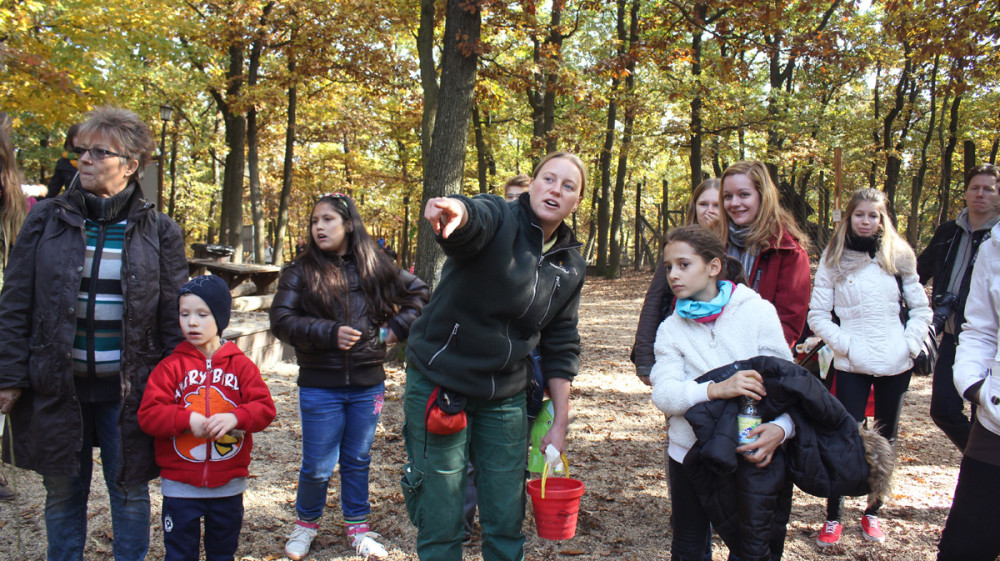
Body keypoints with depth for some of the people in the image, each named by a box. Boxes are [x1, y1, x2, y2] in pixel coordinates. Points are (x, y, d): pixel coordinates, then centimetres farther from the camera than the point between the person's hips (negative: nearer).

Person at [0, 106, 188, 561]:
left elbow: (174, 316, 1)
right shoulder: (46, 219, 2)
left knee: (130, 490, 10)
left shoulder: (159, 231, -1)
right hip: (57, 387, 1)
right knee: (62, 492, 14)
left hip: (127, 389, -1)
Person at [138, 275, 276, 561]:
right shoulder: (170, 366, -4)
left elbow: (265, 407, -8)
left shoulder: (241, 364, -1)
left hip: (229, 485, 1)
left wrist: (235, 418, -26)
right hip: (180, 486, -1)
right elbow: (148, 415, -11)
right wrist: (188, 419, -25)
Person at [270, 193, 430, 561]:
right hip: (319, 387, -2)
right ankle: (306, 523, 30)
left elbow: (419, 293, 15)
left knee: (358, 461, 14)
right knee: (317, 466, 5)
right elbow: (281, 320, -9)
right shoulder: (301, 271, -2)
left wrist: (395, 328, 3)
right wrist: (328, 333, -18)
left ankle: (357, 526, 31)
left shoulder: (374, 266, 4)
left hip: (367, 385, 2)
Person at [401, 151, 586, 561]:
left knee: (507, 521, 12)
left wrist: (560, 423, 7)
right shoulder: (498, 220, -11)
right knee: (441, 523, 1)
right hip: (438, 385, -5)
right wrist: (454, 212, -61)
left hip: (506, 398, 5)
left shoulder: (571, 267, 5)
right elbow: (475, 216, -36)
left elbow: (560, 347, 9)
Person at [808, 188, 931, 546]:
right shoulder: (833, 261, 1)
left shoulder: (899, 257, 7)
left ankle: (872, 513, 25)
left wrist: (911, 343, -3)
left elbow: (921, 309, 11)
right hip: (851, 366, -3)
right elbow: (817, 316, -1)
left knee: (885, 440, 11)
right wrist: (846, 344, -12)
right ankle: (833, 517, 8)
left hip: (896, 365, 3)